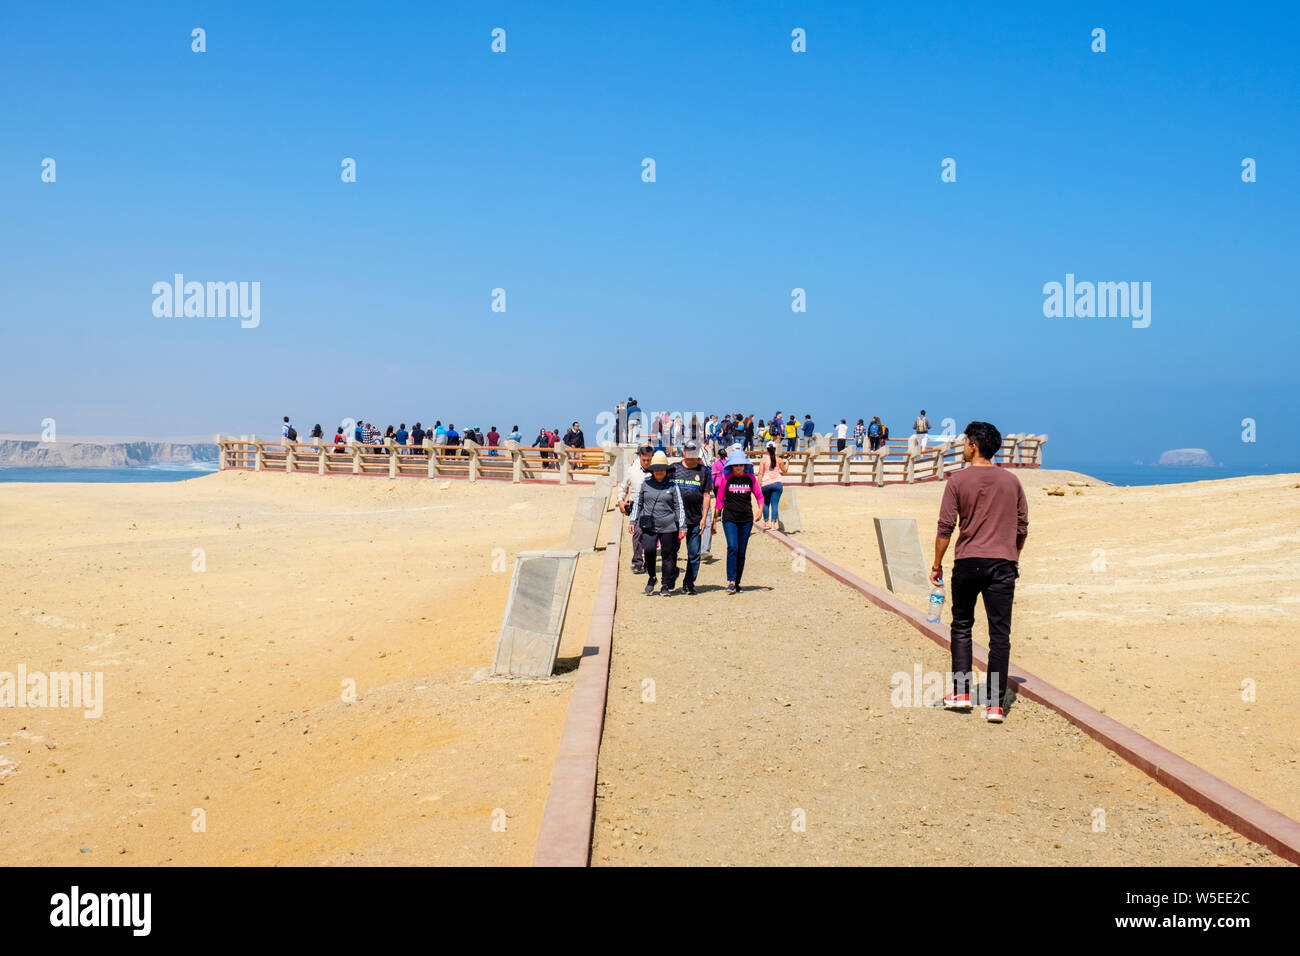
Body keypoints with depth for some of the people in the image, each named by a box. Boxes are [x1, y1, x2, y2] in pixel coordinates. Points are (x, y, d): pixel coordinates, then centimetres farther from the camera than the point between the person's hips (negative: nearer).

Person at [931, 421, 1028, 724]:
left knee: (961, 626, 16)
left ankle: (961, 691, 13)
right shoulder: (1011, 481, 7)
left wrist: (937, 565, 3)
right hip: (1003, 564, 2)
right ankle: (995, 703, 0)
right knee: (1000, 634, 2)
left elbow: (945, 527, -5)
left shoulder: (958, 480, -3)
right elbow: (1022, 528, 11)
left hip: (968, 562, -2)